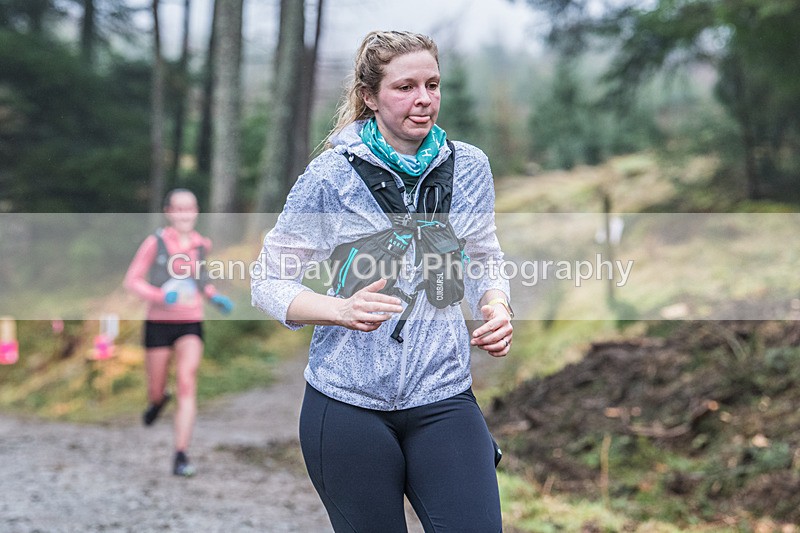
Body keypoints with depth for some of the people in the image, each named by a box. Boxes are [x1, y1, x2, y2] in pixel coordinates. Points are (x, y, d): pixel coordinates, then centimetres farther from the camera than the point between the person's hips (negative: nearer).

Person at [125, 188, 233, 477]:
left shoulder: (202, 245, 3)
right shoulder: (155, 242, -9)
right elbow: (132, 280, -8)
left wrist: (213, 296, 6)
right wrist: (160, 295, -25)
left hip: (191, 324, 1)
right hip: (159, 323, -1)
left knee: (187, 384, -17)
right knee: (156, 391, 10)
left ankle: (181, 456, -16)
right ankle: (158, 400, 50)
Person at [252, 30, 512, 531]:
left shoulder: (469, 166, 5)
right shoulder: (331, 174, -5)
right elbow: (269, 281, -2)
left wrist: (497, 307, -3)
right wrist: (343, 309, -20)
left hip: (444, 401, 2)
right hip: (348, 406, -2)